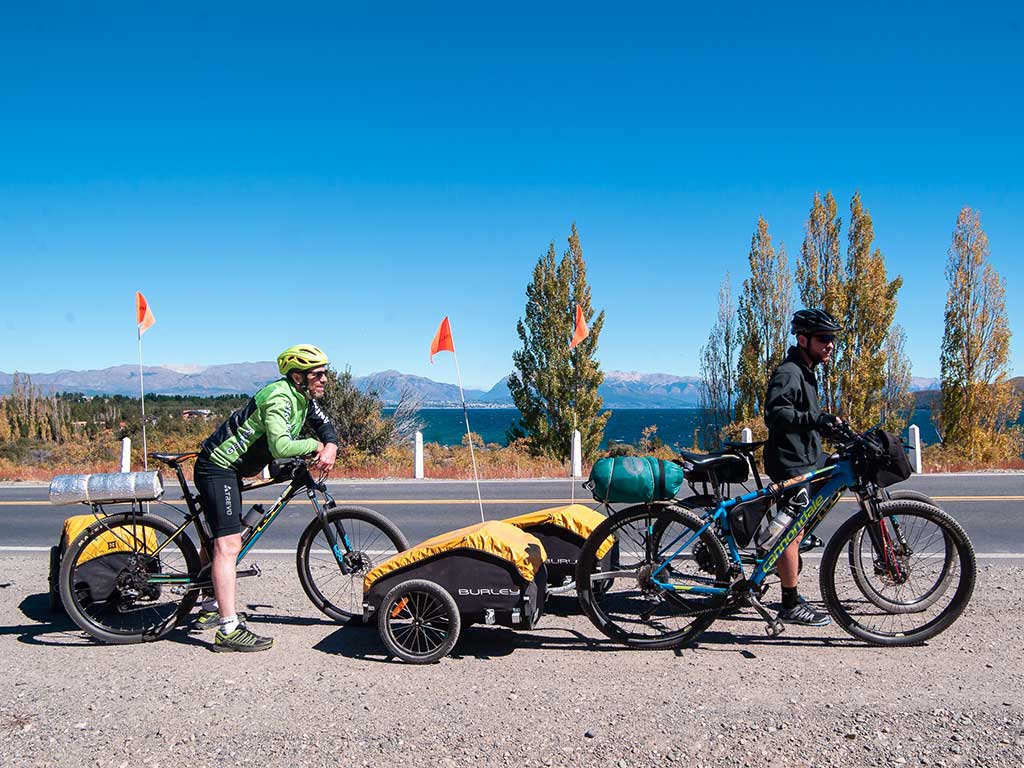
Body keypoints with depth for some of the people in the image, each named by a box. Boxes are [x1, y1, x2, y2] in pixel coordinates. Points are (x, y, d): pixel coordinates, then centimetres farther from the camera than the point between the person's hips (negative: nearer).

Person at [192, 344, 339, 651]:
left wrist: (330, 447, -11)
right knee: (228, 545, -15)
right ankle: (228, 630, -15)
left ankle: (210, 609, 36)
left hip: (229, 469, 11)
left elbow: (325, 425, 11)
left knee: (229, 542, 21)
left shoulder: (304, 398, 5)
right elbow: (280, 447, -36)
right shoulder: (279, 397, -25)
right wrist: (315, 445, -20)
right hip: (217, 468, -11)